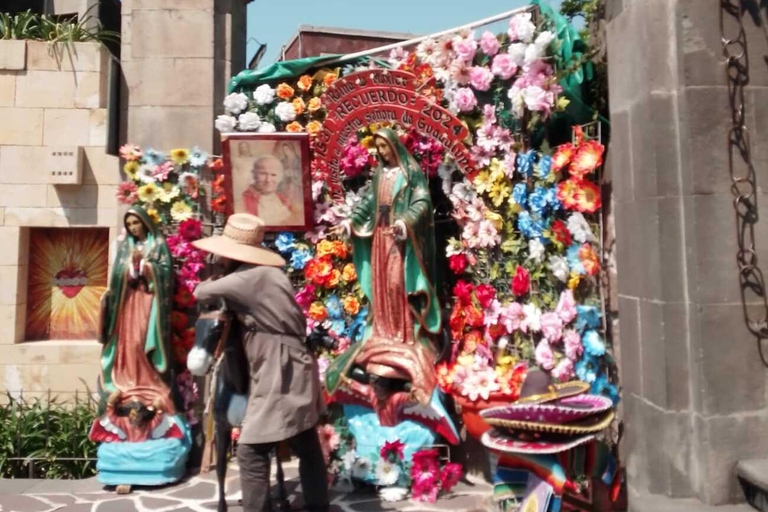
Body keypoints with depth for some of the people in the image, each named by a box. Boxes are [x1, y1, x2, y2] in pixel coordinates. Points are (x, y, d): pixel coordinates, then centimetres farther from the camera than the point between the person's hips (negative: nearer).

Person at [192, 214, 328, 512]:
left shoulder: (250, 277, -18)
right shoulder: (264, 273, 11)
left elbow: (201, 292, -8)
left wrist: (215, 278, 13)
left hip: (280, 378, -10)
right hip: (292, 372, 10)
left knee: (251, 453, 0)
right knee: (307, 448, 18)